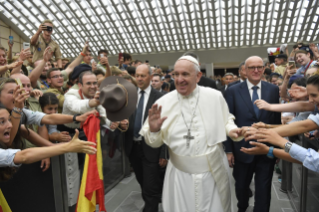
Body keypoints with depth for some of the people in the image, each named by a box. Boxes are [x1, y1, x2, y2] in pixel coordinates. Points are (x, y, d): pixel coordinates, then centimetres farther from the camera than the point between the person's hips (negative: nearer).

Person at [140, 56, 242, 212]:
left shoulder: (215, 96, -7)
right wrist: (153, 130, -24)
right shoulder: (163, 102, -8)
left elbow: (226, 119, 9)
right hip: (180, 174, 0)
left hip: (214, 171, 1)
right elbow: (155, 143, -3)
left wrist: (231, 129, -13)